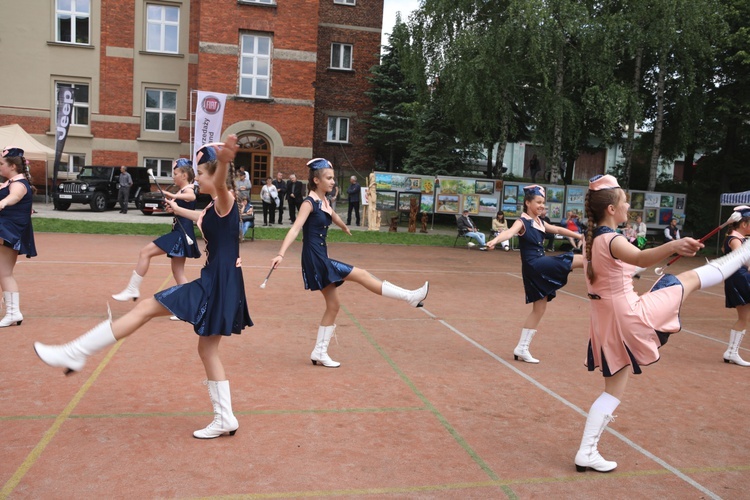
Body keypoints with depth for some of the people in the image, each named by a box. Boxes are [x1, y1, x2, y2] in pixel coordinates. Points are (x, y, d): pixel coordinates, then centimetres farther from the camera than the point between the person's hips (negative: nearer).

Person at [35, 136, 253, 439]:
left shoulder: (224, 200, -11)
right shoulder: (215, 208, 17)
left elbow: (220, 183, -38)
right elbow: (202, 219, 44)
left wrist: (223, 161, -62)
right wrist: (176, 209, 63)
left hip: (218, 284, -10)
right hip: (217, 283, 10)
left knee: (145, 308, -4)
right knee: (207, 349, 14)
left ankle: (74, 354, 4)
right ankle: (225, 420, 20)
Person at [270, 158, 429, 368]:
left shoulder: (324, 200, 11)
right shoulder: (309, 203, -13)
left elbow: (333, 216, 33)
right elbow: (295, 229, -24)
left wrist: (345, 228, 52)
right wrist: (281, 254, -35)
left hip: (321, 258, 10)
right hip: (315, 259, -10)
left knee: (333, 306, 12)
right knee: (361, 275, -11)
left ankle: (319, 353, 20)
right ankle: (410, 296, -5)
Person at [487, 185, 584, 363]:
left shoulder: (539, 223, 15)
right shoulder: (522, 222, -10)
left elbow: (558, 230, 30)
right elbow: (510, 232, -31)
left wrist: (579, 235, 40)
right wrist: (495, 240, -52)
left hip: (541, 267, 9)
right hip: (534, 266, -9)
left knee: (539, 308, 12)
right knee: (584, 260, -8)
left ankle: (522, 348, 17)